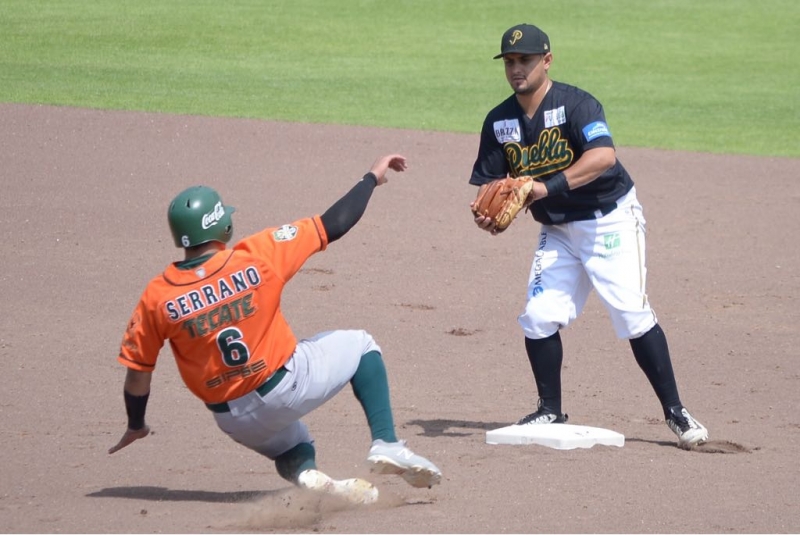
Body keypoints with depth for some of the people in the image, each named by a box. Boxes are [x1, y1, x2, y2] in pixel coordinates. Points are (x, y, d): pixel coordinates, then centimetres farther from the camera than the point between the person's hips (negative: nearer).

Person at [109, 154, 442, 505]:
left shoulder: (156, 297, -9)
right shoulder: (257, 256, -15)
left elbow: (137, 371, -2)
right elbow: (334, 225, -7)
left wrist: (135, 427, 17)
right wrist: (372, 178, 9)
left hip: (235, 422, 3)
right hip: (287, 386, -3)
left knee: (290, 447, 33)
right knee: (359, 345, 22)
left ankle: (303, 473, -5)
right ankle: (385, 444, 5)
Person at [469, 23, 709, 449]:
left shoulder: (575, 104, -18)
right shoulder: (499, 122, 1)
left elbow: (604, 155, -34)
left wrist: (547, 186, -41)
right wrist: (488, 216, -19)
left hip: (610, 219, -6)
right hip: (557, 231, 6)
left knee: (631, 314, -14)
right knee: (539, 316, -5)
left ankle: (675, 413, -7)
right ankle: (550, 412, 12)